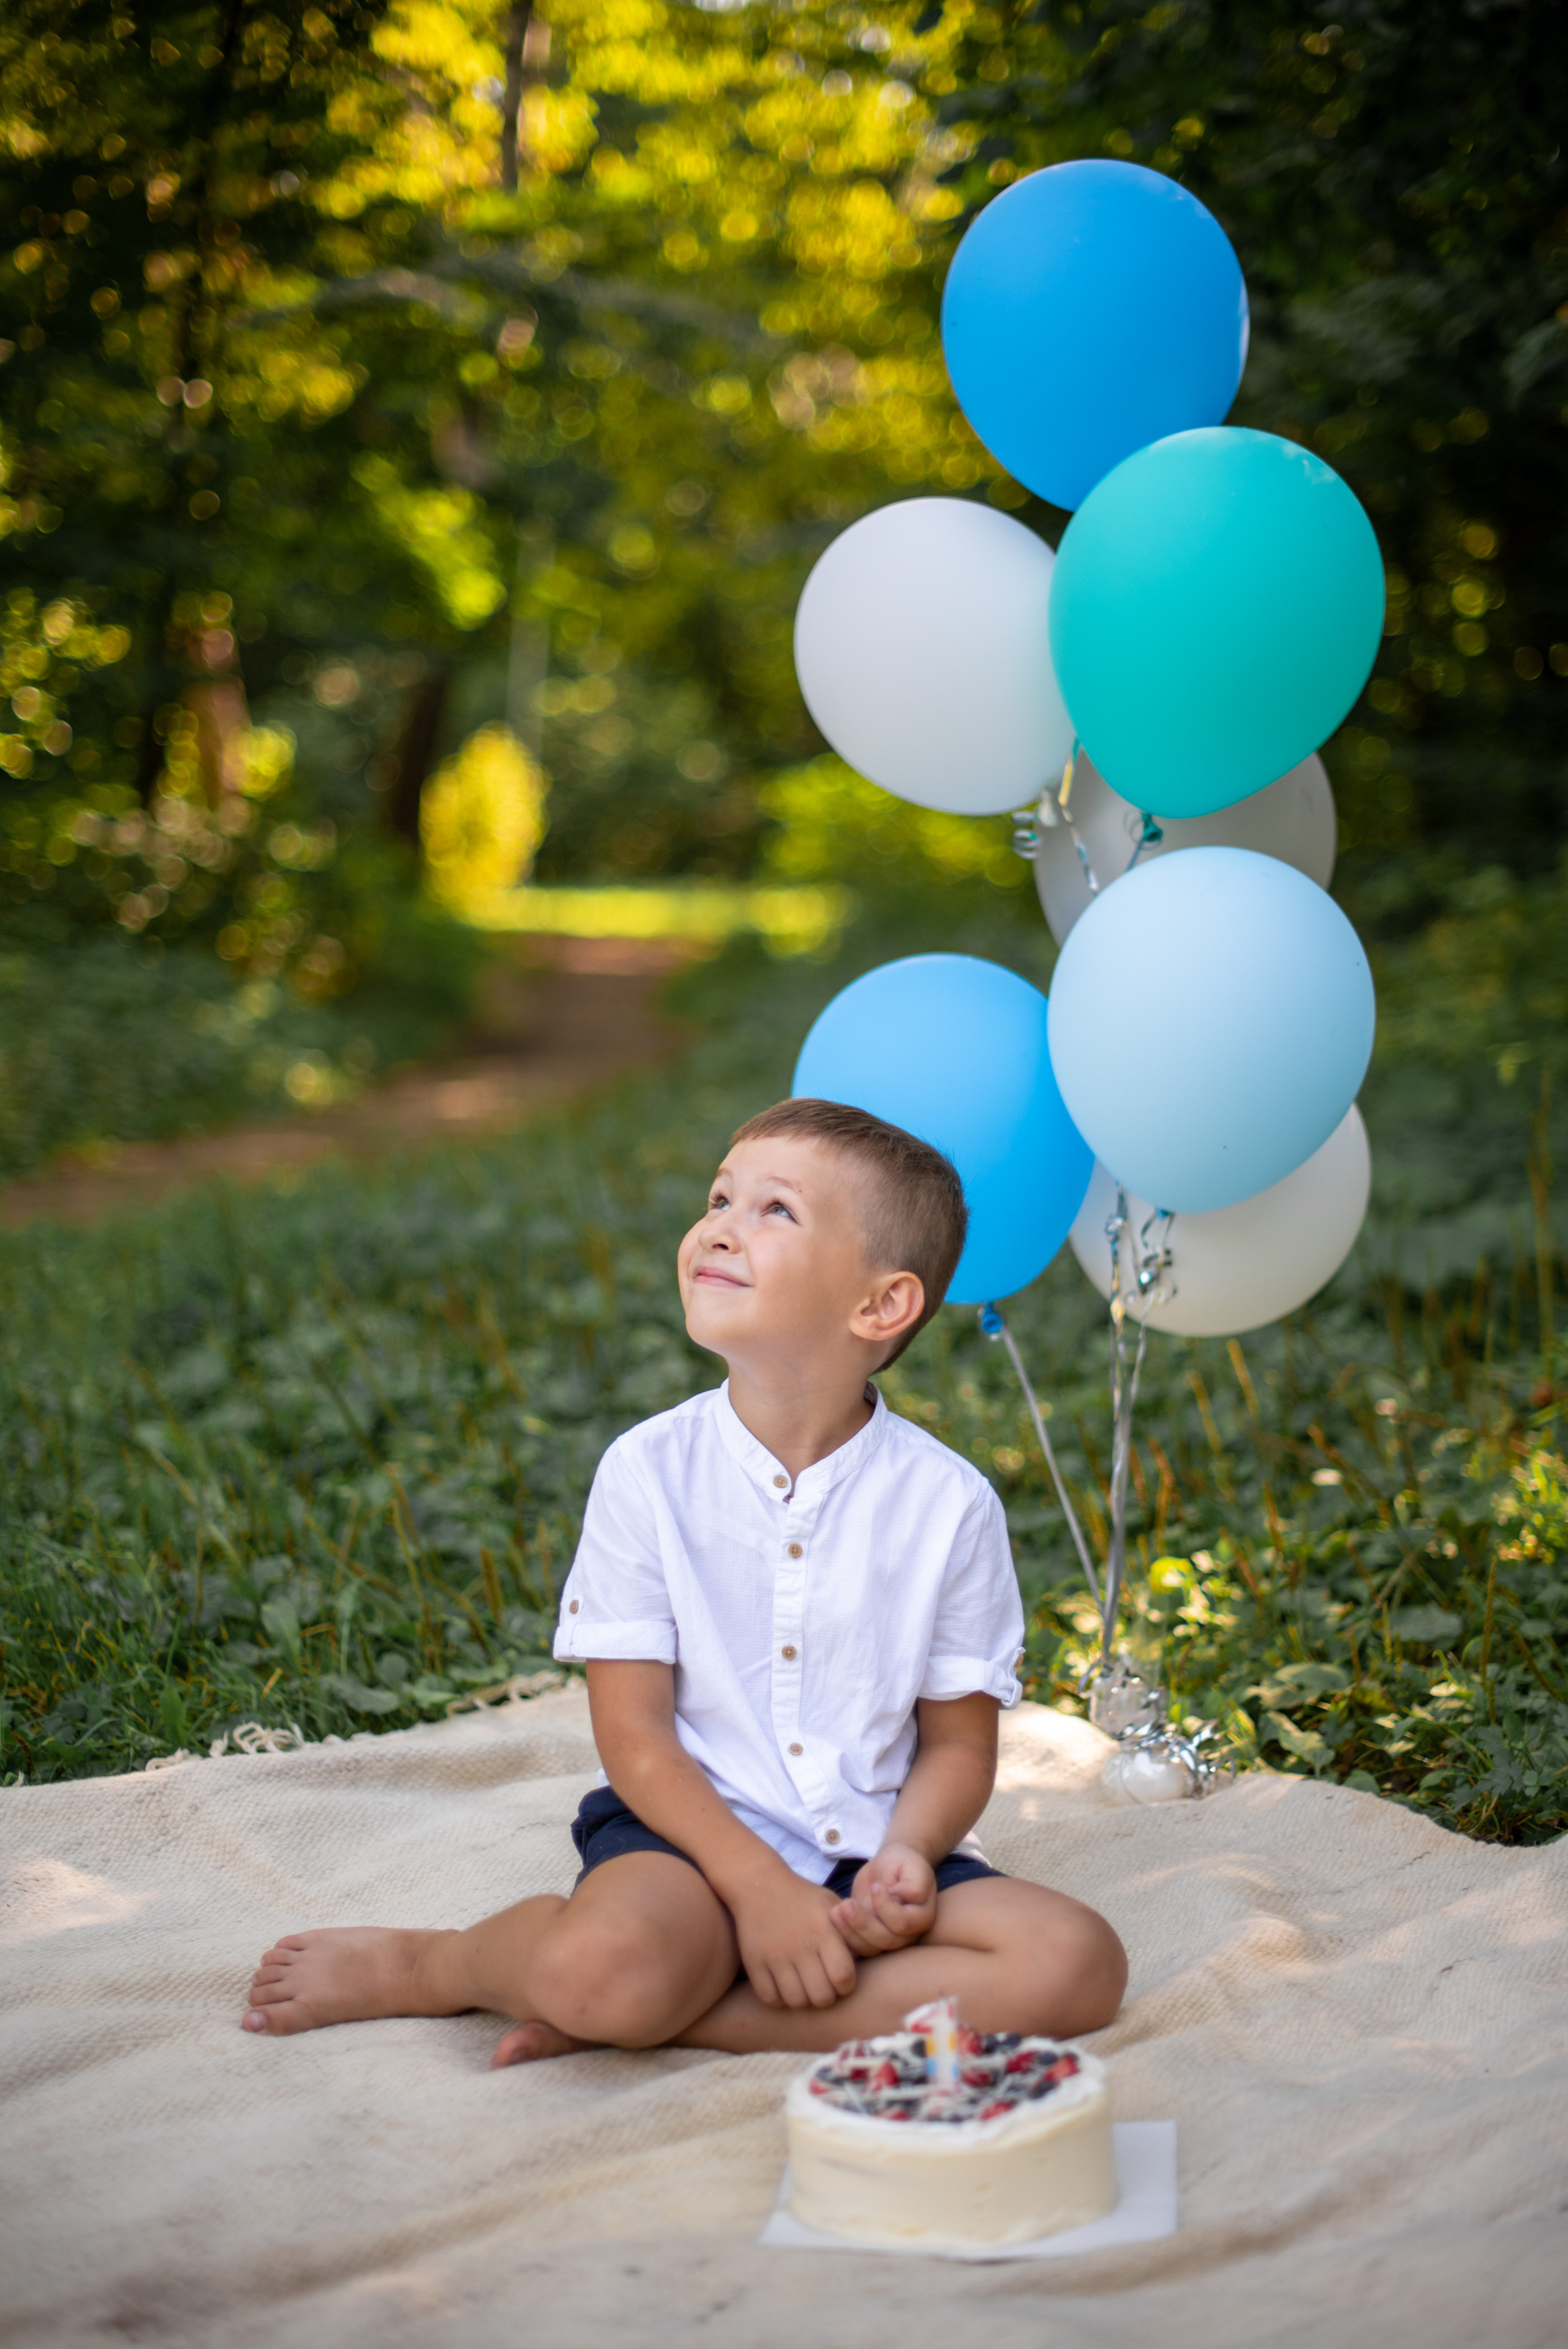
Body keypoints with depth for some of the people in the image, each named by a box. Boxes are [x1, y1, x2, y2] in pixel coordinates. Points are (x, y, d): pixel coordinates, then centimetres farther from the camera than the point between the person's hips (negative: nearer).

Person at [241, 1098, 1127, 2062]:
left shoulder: (949, 1501, -3)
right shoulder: (648, 1472, -5)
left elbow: (959, 1743, 3)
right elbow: (633, 1730, -6)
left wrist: (907, 1855, -17)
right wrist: (758, 1885, -17)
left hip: (871, 1848, 3)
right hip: (691, 1832, -3)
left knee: (1077, 1963, -24)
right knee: (601, 1963, -35)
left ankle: (680, 2019, -18)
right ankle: (423, 1965, 1)